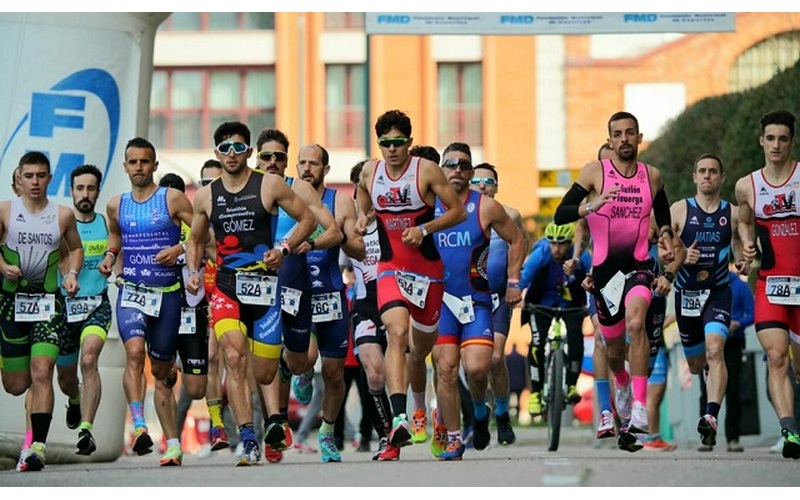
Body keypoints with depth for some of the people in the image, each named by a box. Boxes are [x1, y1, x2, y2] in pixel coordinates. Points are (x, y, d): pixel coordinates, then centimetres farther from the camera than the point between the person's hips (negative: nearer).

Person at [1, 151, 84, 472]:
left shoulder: (63, 215, 3)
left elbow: (76, 248, 18)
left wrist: (72, 273, 0)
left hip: (49, 301, -1)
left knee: (41, 372, -17)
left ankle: (37, 446, -20)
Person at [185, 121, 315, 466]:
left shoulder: (270, 185, 0)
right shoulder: (206, 196, 9)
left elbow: (307, 218, 6)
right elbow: (195, 239, 23)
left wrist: (284, 249, -9)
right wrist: (193, 271, 5)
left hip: (265, 286, -1)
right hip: (226, 287, 1)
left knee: (264, 375, 3)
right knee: (235, 357, -23)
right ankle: (248, 440, -26)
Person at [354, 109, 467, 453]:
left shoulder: (427, 170, -8)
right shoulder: (370, 172, 2)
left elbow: (458, 211, -6)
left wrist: (424, 229, -18)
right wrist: (361, 218, 4)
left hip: (428, 269, 0)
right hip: (390, 269, 1)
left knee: (421, 347, 14)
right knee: (397, 333, -25)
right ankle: (398, 417, -37)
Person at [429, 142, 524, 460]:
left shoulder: (486, 207, -1)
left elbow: (516, 240, 11)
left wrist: (513, 282, 8)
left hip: (476, 301, -1)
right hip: (438, 299, 1)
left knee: (477, 367, -15)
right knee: (446, 368, -9)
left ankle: (479, 411, 17)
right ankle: (452, 438, 2)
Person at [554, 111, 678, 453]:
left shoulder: (652, 176, 5)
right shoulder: (594, 172, -4)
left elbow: (663, 212, 26)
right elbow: (560, 215, -12)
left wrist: (666, 234, 7)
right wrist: (591, 206, -29)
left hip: (638, 266, 0)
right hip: (604, 269, 0)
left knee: (635, 324, -30)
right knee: (614, 348, 13)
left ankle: (639, 409, -32)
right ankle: (622, 384, 50)